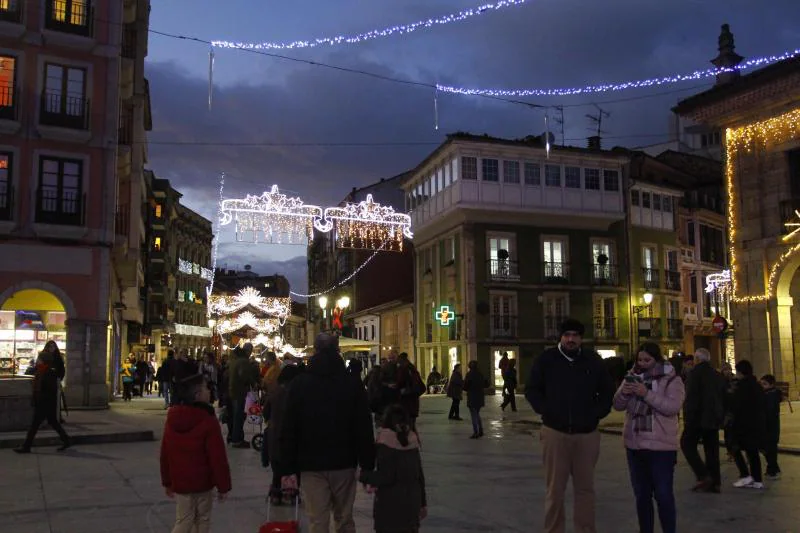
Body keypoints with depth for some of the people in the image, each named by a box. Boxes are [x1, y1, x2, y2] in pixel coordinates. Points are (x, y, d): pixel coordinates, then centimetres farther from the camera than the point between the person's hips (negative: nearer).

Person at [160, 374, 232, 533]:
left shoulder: (172, 418, 0)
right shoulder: (208, 421, -19)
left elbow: (165, 453, 8)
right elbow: (218, 457, -17)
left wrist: (167, 481, 18)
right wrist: (223, 485, -8)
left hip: (180, 482, 5)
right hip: (203, 481, -5)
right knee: (203, 520, 11)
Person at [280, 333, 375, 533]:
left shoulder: (299, 384, -1)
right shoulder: (352, 384, -2)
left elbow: (288, 430, -3)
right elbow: (364, 430, -3)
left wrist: (288, 467, 1)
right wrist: (368, 467, 2)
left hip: (311, 464, -1)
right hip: (344, 463, 1)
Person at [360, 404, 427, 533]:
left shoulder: (386, 443, -14)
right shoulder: (412, 441, 4)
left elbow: (387, 477, -18)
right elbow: (419, 475, 10)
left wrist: (363, 476, -8)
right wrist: (423, 502, 19)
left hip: (390, 502, -6)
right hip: (412, 500, 6)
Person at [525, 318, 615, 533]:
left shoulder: (593, 361, 4)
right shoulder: (546, 359, 0)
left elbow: (607, 391, 15)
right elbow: (532, 390, 7)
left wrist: (596, 413, 2)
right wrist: (546, 410, -5)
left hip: (587, 434, 2)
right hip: (555, 432, -1)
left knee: (585, 487, 8)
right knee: (555, 488, 4)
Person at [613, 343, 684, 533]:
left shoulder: (671, 379, -5)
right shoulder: (632, 376, 9)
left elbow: (673, 407, -18)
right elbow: (618, 405, 8)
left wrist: (646, 393, -25)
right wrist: (624, 393, -13)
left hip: (661, 446, -5)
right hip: (635, 445, 5)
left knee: (663, 495, -2)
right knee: (641, 495, 14)